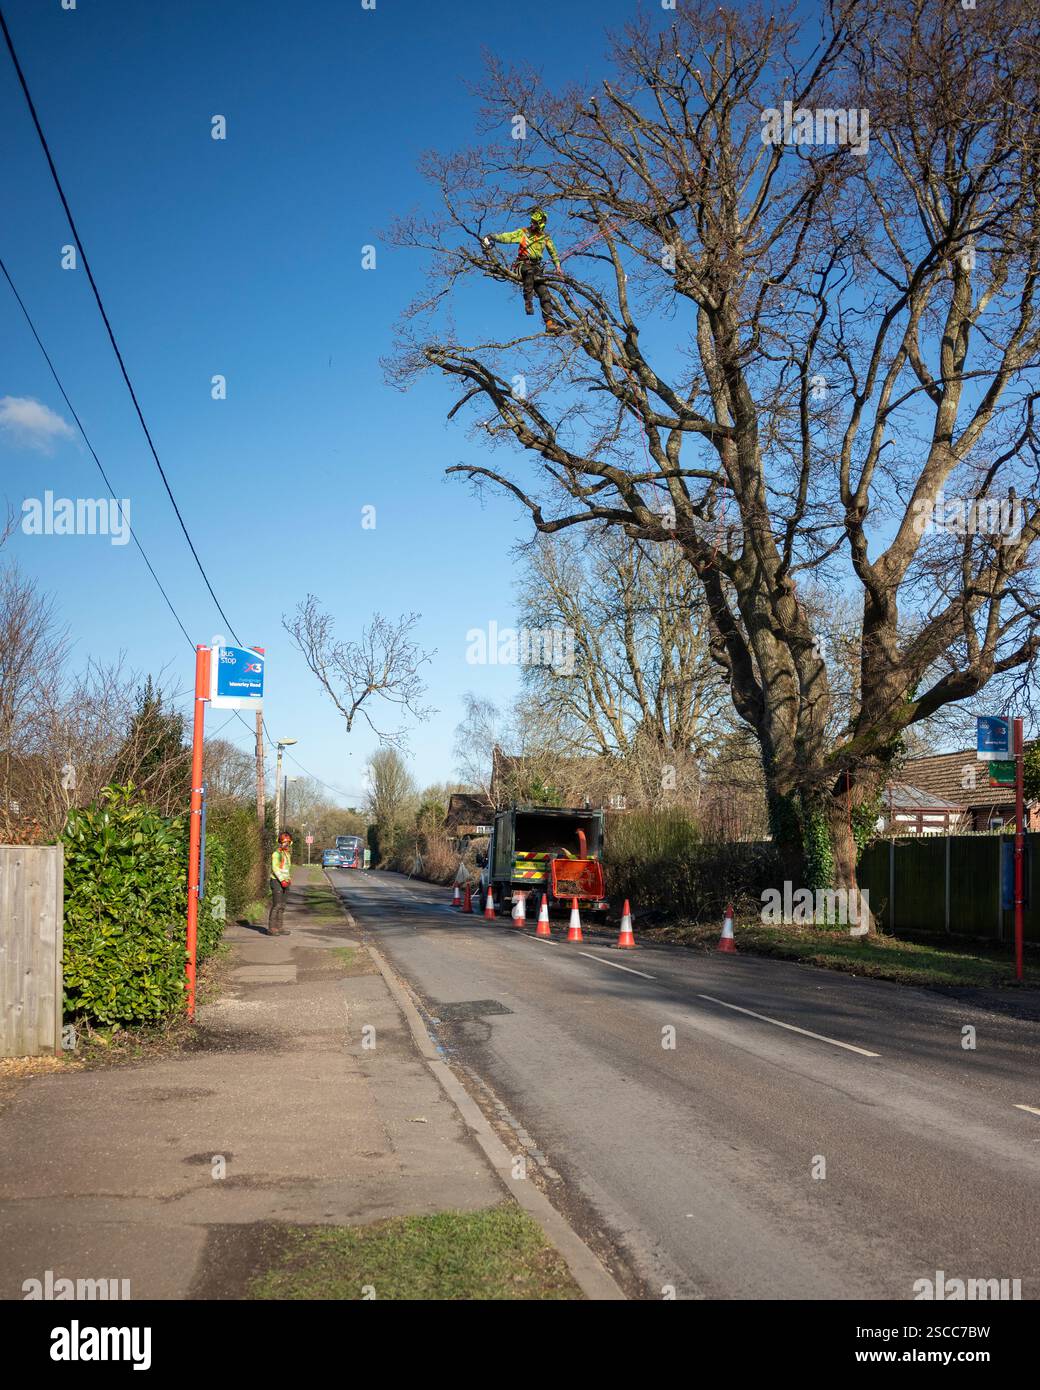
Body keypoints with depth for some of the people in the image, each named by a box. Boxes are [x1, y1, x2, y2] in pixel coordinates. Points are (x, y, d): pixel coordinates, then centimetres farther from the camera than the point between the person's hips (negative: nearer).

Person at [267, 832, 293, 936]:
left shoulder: (288, 854, 17)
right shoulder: (276, 854, -9)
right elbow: (275, 868, -15)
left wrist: (288, 879, 12)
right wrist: (282, 880, -20)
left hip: (285, 882, 8)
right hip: (277, 881, -8)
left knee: (282, 906, 9)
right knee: (276, 905, -11)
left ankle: (279, 927, 13)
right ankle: (271, 928, -9)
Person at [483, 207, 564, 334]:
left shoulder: (545, 237, 9)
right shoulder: (523, 232, 0)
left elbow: (553, 252, 21)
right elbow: (506, 237, -7)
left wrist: (557, 267, 11)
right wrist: (492, 237, -22)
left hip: (536, 266, 3)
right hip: (523, 264, -3)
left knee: (544, 293, -12)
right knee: (530, 271, -41)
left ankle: (550, 323, -16)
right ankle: (528, 301, -38)